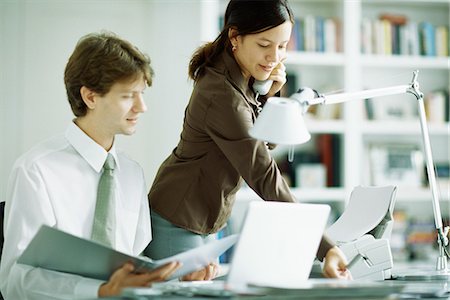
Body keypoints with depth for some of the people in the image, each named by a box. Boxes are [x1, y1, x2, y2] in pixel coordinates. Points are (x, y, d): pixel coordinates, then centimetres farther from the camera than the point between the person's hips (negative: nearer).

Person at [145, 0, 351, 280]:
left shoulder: (244, 76, 1)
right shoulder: (222, 95, -28)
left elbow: (266, 143, 11)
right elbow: (264, 177, -31)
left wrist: (270, 93, -8)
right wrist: (324, 248, -34)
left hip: (204, 225, 9)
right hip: (176, 225, -9)